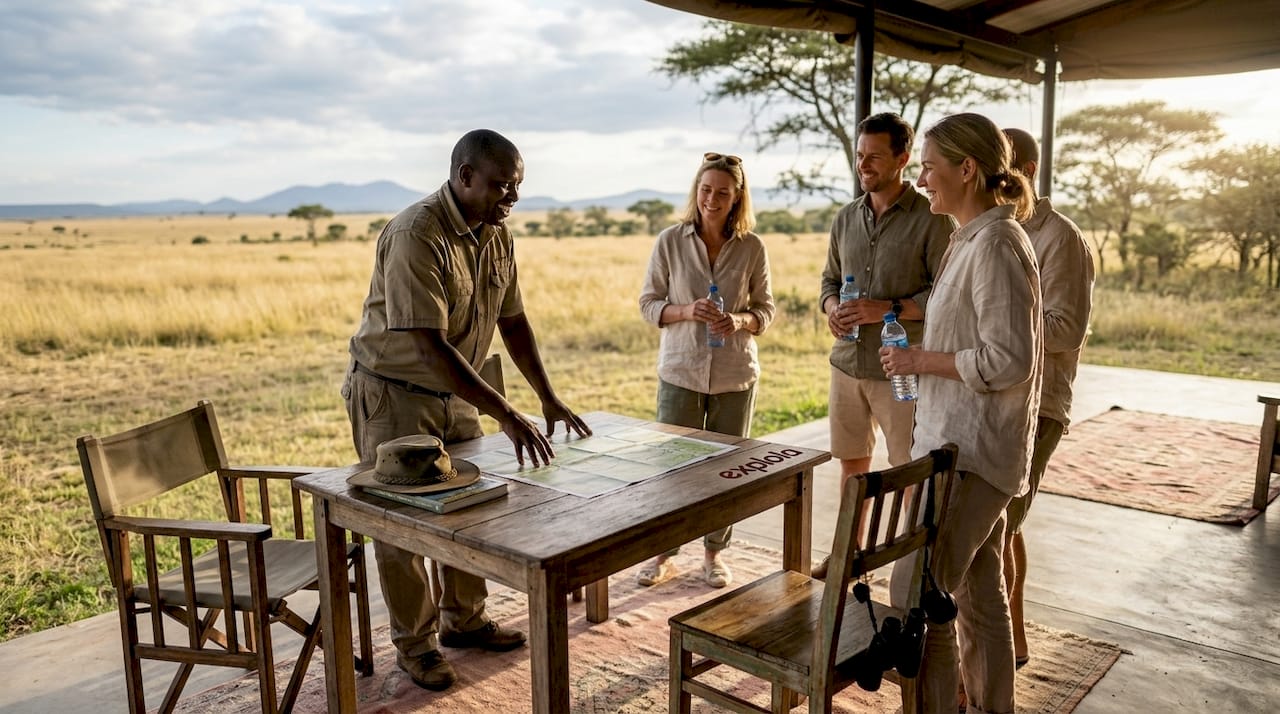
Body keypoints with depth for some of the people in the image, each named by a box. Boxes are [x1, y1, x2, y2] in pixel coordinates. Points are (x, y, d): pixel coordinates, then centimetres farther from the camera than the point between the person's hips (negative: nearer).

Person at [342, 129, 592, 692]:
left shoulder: (496, 234, -1)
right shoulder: (416, 236, -27)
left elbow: (512, 320, 7)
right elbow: (430, 345, -33)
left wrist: (548, 398, 1)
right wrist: (507, 416, -35)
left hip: (455, 392, 8)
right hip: (393, 394, -7)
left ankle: (464, 619, 33)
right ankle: (415, 644, 21)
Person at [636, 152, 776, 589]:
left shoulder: (752, 248, -2)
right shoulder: (670, 241, -5)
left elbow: (765, 309, 5)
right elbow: (648, 304, -1)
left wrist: (740, 320, -17)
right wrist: (686, 312, -20)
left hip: (735, 374, 1)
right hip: (680, 371, -1)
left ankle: (714, 553, 29)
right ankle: (664, 553, 23)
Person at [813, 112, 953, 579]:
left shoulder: (930, 220, -9)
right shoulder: (846, 218, 9)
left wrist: (890, 309, -19)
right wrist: (832, 308, -3)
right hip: (847, 362, 6)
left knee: (912, 471, 4)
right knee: (852, 462, 16)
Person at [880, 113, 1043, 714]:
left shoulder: (996, 244, -17)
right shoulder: (970, 240, 13)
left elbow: (1009, 360, -22)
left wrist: (920, 360, -15)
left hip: (973, 450, -10)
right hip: (960, 444, 10)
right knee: (978, 593, 18)